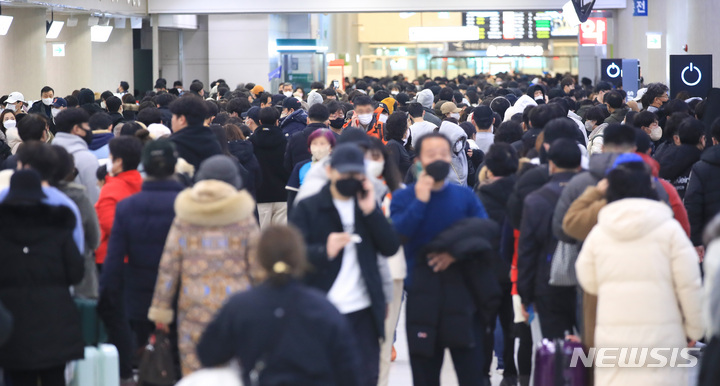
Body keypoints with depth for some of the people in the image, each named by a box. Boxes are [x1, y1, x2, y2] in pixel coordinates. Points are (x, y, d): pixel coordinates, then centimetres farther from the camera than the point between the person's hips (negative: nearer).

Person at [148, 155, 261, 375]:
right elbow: (258, 269, 0)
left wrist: (161, 308, 11)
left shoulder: (184, 219, 2)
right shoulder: (243, 219, -1)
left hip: (194, 309, 1)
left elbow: (168, 266, 3)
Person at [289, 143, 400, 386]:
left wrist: (371, 212, -9)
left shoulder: (368, 205, 13)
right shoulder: (308, 209, 0)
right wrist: (325, 251, -28)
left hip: (363, 312, 3)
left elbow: (391, 247, 2)